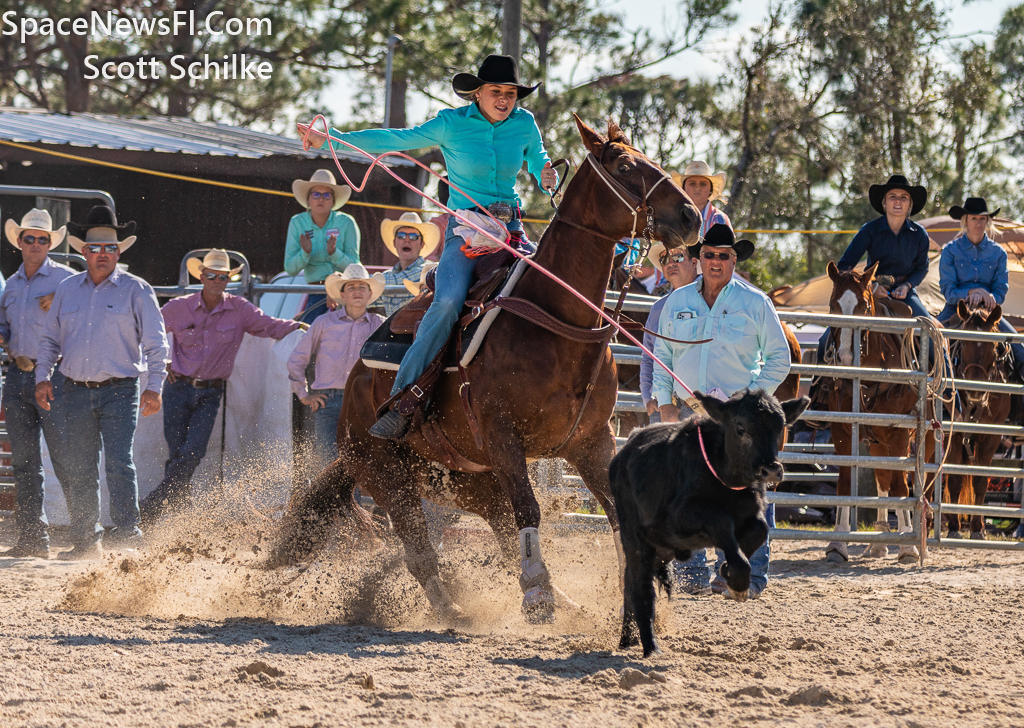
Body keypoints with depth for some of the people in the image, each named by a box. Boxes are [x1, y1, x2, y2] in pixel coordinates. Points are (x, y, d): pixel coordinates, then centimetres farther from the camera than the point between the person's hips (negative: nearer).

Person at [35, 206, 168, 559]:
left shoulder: (136, 290, 1)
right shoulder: (67, 289, 12)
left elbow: (155, 342, 0)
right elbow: (50, 338, 19)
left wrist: (154, 386, -9)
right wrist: (43, 377, 7)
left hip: (119, 390, -4)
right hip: (76, 393, 4)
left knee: (119, 461, -16)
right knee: (78, 470, 6)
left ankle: (126, 530, -16)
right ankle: (84, 540, 13)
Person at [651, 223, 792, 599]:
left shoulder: (755, 303, 0)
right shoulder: (678, 301, 8)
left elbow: (779, 359, 3)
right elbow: (661, 356, 14)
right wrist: (665, 405, 4)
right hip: (688, 415, 3)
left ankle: (751, 574, -2)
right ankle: (691, 571, 15)